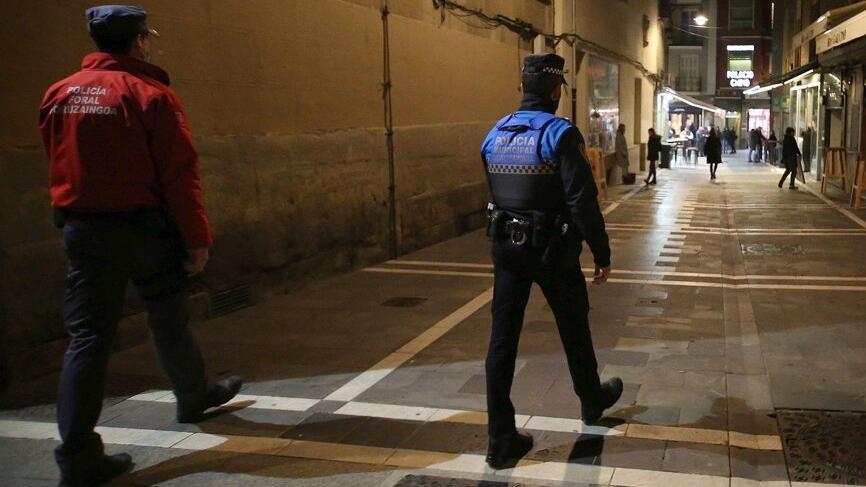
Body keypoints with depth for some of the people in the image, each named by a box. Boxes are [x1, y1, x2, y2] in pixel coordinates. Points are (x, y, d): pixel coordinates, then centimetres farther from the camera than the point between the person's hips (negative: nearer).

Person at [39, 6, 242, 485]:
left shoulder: (59, 95, 4)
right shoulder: (150, 94, -11)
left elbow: (62, 166, 11)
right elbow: (180, 175, -13)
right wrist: (197, 239, -8)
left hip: (81, 230, 4)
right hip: (144, 227, -4)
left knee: (87, 337, 4)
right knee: (169, 321, 17)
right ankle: (194, 395, 39)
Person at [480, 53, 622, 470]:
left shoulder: (495, 134, 5)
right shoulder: (560, 134, -15)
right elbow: (583, 201, -18)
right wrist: (602, 253, -10)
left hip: (505, 247, 5)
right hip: (552, 251, -4)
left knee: (502, 338, 4)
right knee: (574, 329, 17)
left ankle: (501, 439, 5)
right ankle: (592, 401, 41)